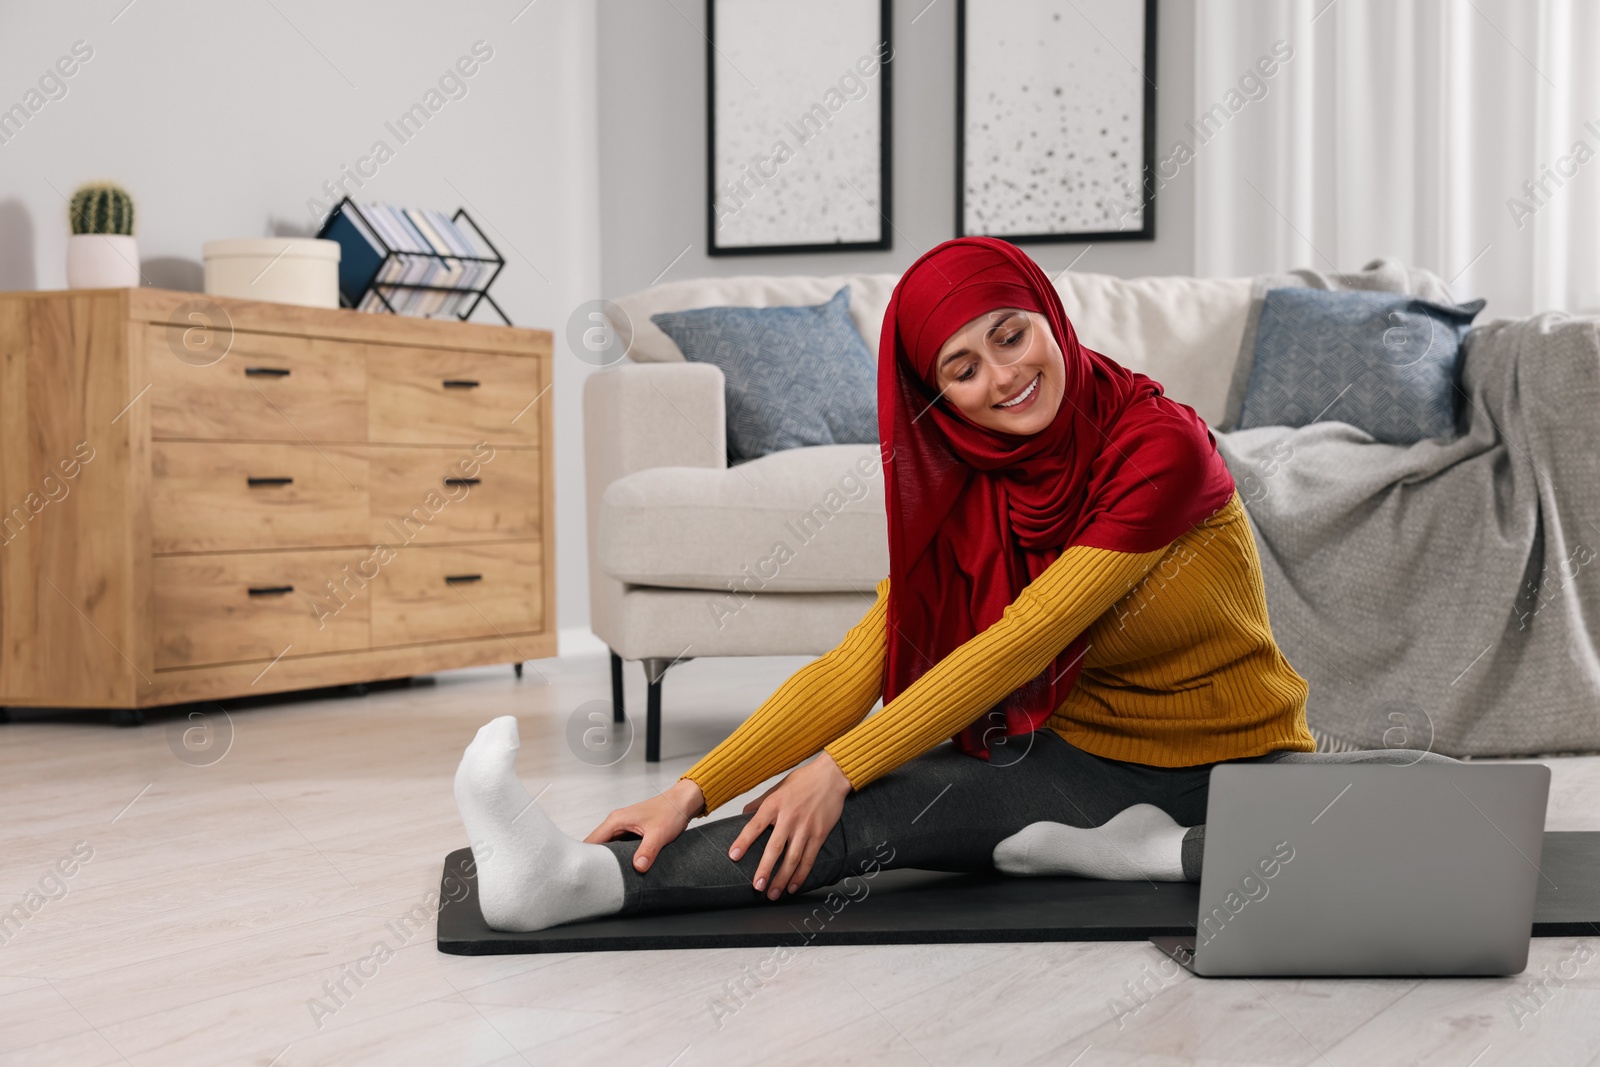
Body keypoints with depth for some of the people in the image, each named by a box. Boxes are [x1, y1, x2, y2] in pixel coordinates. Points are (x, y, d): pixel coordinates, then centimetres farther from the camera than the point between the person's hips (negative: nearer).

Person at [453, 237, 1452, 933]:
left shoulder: (1160, 445, -22)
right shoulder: (973, 495, -1)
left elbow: (1019, 643, -26)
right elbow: (856, 666, -10)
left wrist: (839, 766, -26)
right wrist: (695, 790, -22)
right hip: (1087, 760, 4)